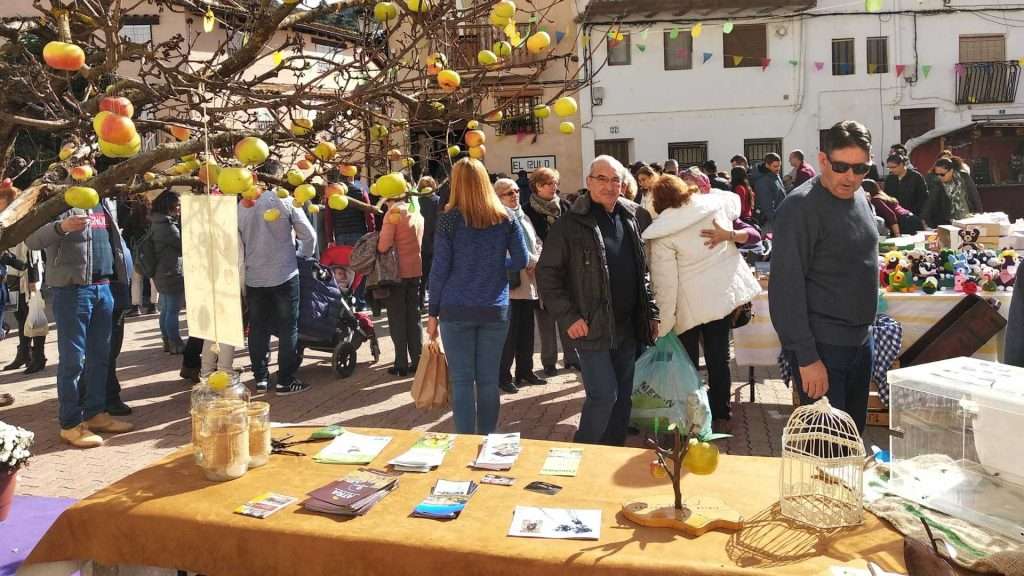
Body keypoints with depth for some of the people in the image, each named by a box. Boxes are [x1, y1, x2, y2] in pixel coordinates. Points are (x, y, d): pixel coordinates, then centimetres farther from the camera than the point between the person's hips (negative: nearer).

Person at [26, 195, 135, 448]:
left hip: (103, 287, 7)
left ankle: (96, 413, 23)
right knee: (73, 358, -2)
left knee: (100, 355, 12)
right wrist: (61, 227, -34)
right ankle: (71, 424, 5)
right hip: (71, 289, -7)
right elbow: (31, 239, -16)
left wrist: (119, 274, 14)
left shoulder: (103, 203, 16)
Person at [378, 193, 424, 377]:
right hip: (416, 270, 6)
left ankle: (402, 364, 5)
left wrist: (376, 244, 1)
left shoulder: (393, 214, -12)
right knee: (414, 317, 13)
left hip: (397, 271, -6)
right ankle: (417, 361, 15)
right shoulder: (418, 215, 9)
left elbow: (383, 246, -18)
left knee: (397, 319, 3)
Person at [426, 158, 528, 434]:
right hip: (495, 309, 2)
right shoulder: (505, 217, 1)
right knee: (489, 380, 11)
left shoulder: (449, 218, -6)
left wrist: (433, 312, 2)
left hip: (456, 310, -2)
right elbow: (521, 261, 2)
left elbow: (440, 269, -5)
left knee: (462, 380, 5)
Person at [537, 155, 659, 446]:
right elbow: (547, 273, -9)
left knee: (622, 398, 13)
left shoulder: (632, 219, 10)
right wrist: (568, 317, -14)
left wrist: (651, 313, 12)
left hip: (627, 328, 6)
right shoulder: (571, 224, -8)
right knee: (604, 396, -7)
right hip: (592, 328, -6)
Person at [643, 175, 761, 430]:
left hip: (691, 303, -4)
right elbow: (735, 202, 24)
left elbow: (665, 283, -16)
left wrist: (663, 322, -11)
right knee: (719, 357, 14)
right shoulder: (715, 202, -3)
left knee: (688, 362, 11)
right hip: (724, 292, 4)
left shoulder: (662, 233, -14)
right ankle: (720, 415, 23)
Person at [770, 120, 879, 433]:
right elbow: (786, 288, -21)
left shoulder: (860, 197, 8)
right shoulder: (802, 206, -17)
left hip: (861, 340, 8)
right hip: (822, 346, -8)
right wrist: (807, 358, -23)